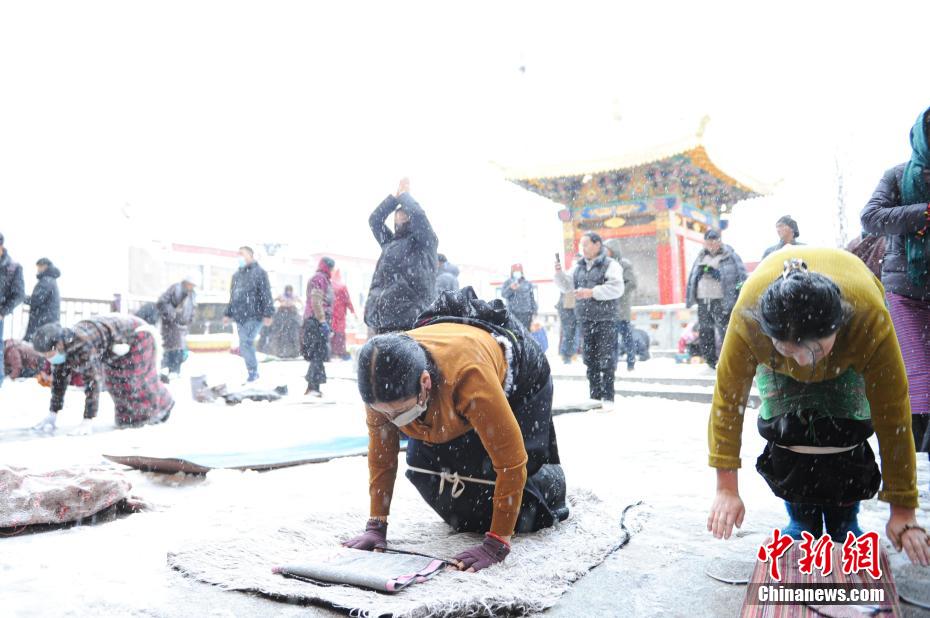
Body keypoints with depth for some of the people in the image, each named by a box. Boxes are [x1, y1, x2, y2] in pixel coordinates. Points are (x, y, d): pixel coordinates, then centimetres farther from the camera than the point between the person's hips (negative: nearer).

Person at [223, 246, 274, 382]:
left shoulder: (259, 272, -2)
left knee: (245, 343, -16)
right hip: (240, 316, 8)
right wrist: (228, 313, 21)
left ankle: (253, 372, -6)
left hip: (254, 316, -7)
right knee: (245, 346, 7)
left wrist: (268, 313, -17)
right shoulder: (236, 275, 21)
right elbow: (233, 297, 26)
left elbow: (266, 295, -9)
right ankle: (253, 373, 16)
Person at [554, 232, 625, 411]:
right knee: (589, 359, 10)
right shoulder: (578, 266, 13)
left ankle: (607, 398, 4)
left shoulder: (610, 264, -6)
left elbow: (616, 288, -17)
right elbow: (566, 286, 15)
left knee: (606, 359, -3)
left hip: (605, 318, -6)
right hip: (585, 318, 6)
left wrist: (592, 292, -21)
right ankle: (595, 396, 19)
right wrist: (559, 273, -2)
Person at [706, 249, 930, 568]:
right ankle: (802, 525, 6)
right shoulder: (747, 317, -42)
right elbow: (728, 398, -32)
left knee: (845, 431, -16)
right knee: (784, 431, -14)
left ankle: (845, 527, 5)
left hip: (849, 357, 0)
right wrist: (726, 489, -28)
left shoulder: (871, 318, -42)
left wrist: (902, 511, -25)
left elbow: (893, 416, -33)